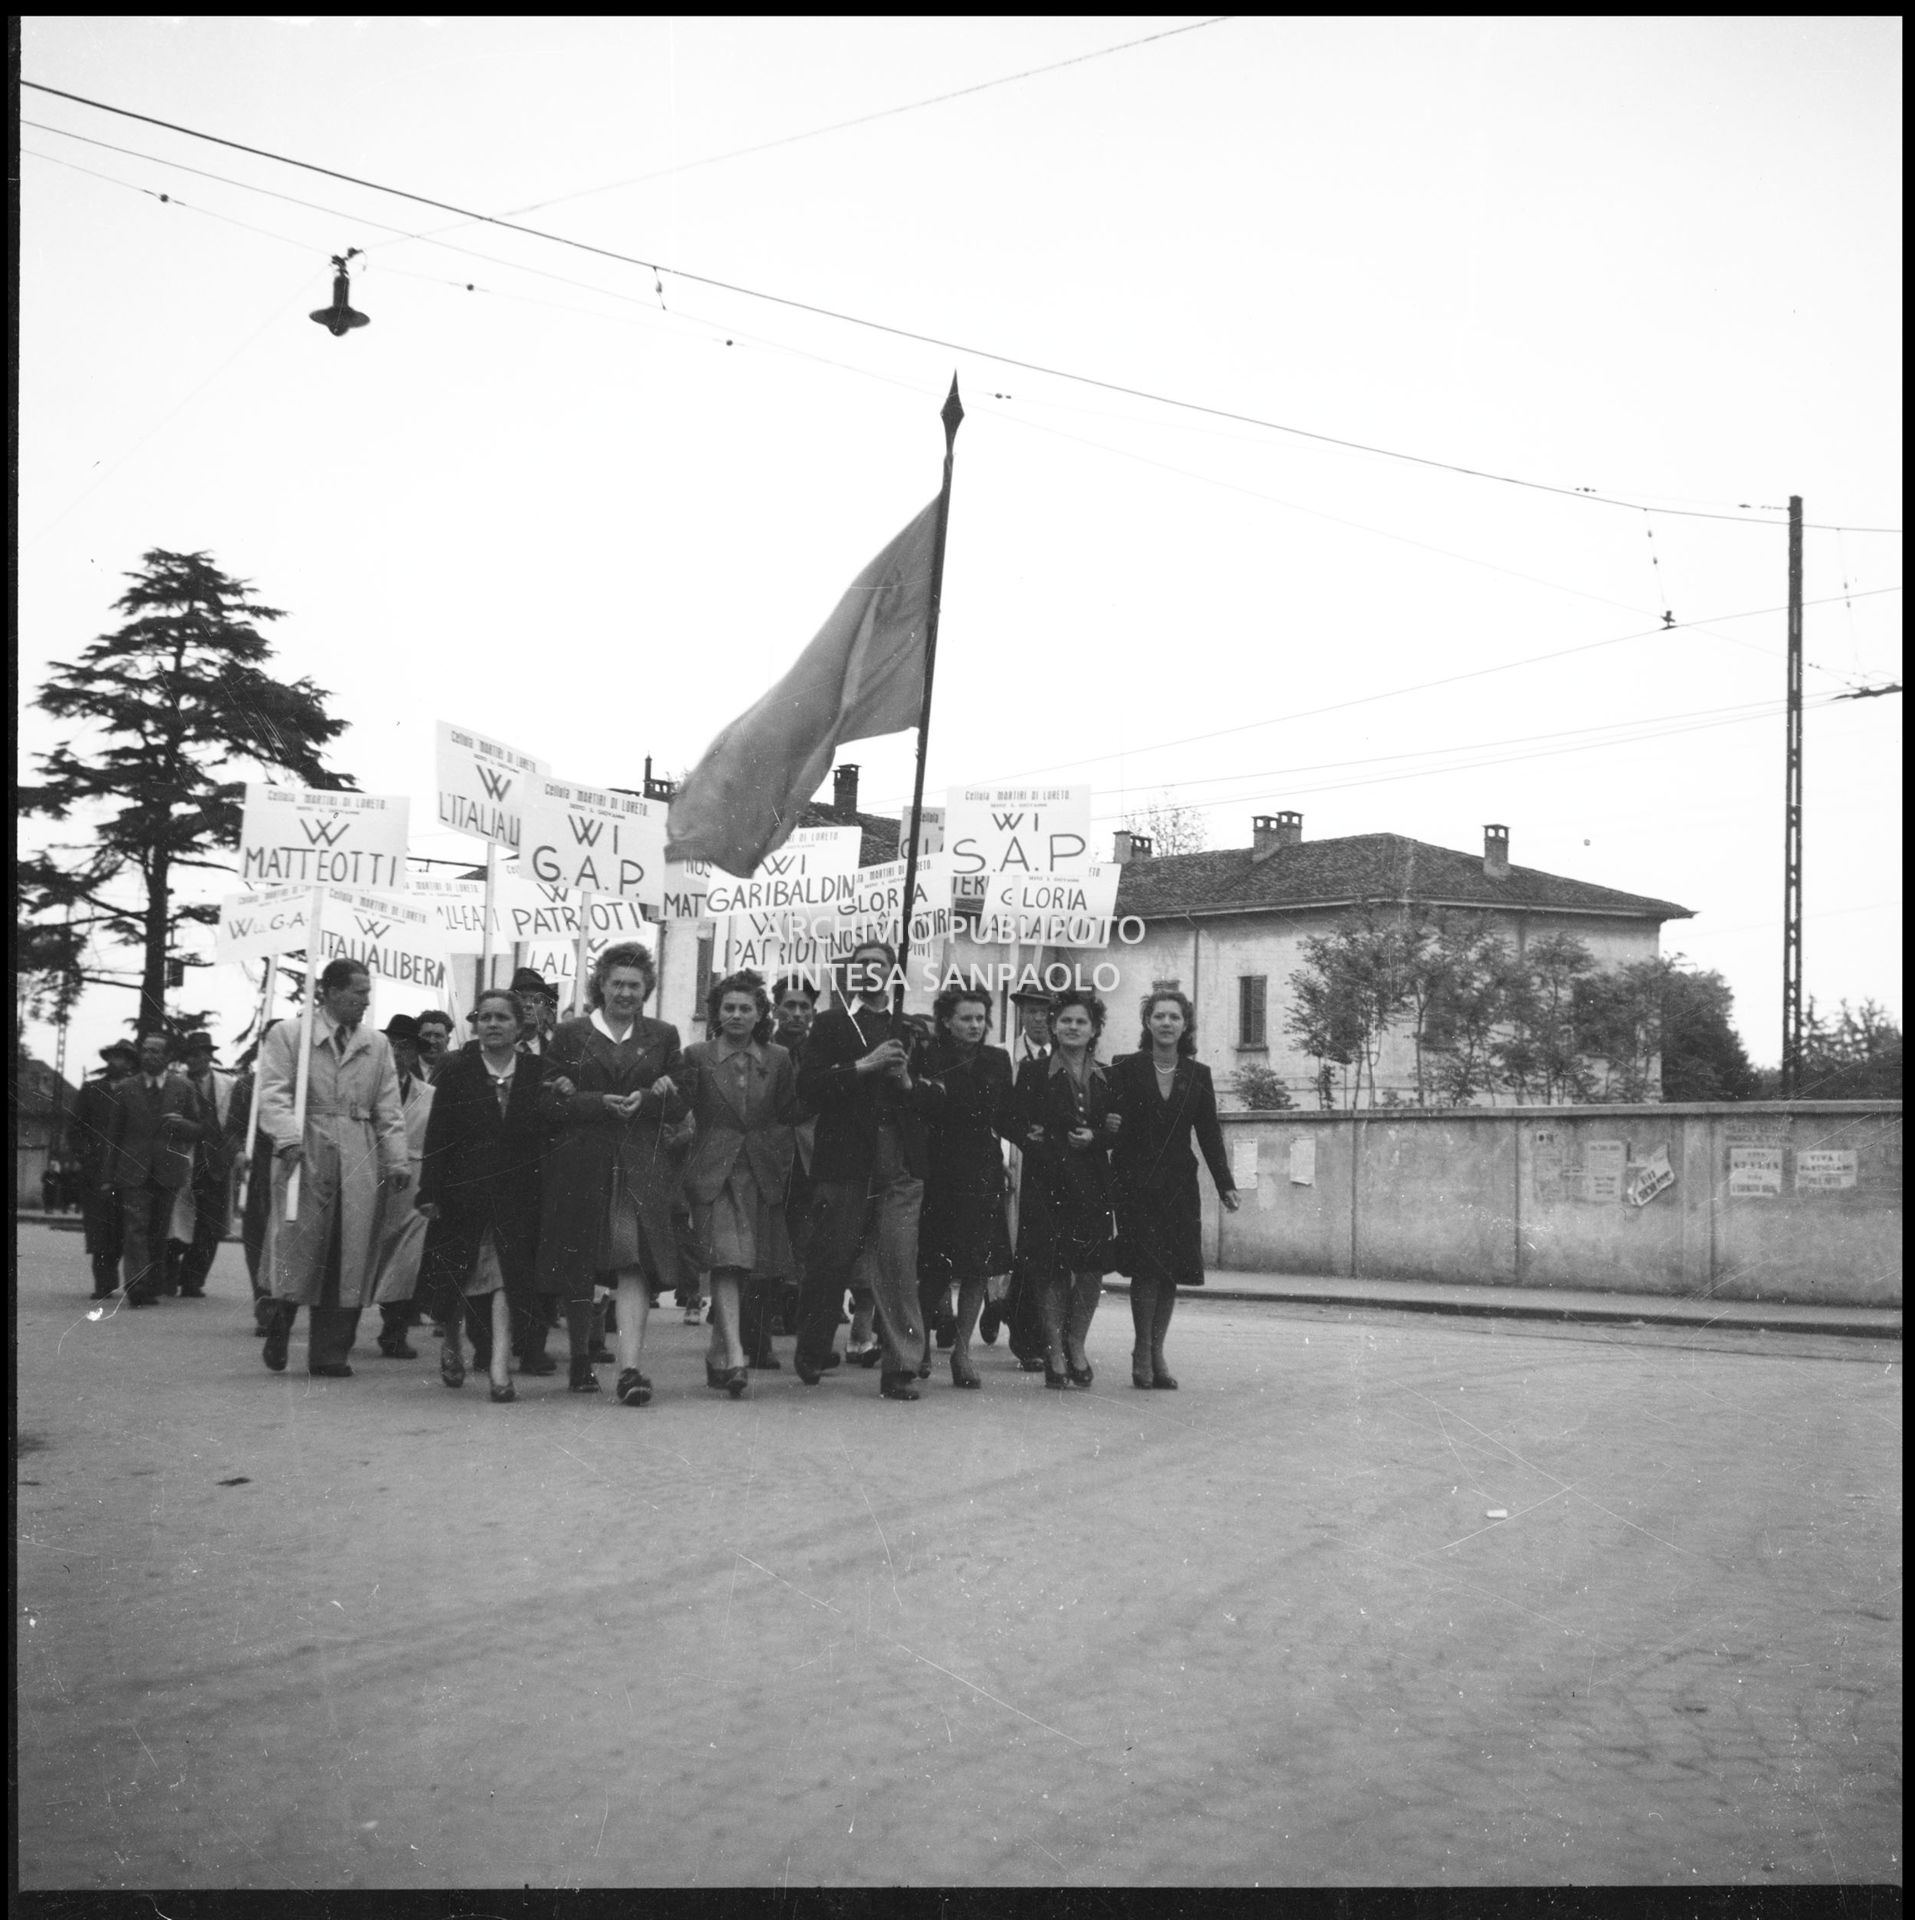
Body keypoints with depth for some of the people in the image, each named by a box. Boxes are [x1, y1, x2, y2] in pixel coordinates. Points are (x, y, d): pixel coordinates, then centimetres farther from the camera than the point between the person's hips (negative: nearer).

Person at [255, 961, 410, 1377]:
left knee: (349, 1258, 0)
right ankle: (279, 1327, 19)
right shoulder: (288, 1035, 5)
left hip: (359, 1162, 4)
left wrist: (396, 1159, 4)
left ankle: (330, 1354, 6)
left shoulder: (377, 1045, 17)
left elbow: (389, 1109, 14)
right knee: (297, 1248, -6)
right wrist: (289, 1138, -21)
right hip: (304, 1155, -3)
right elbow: (274, 1093, -6)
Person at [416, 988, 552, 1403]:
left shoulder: (538, 1072, 1)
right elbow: (437, 1135, -3)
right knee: (455, 1275, 11)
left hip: (517, 1193, -1)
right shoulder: (458, 1070, -1)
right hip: (463, 1192, 1)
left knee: (506, 1276, -8)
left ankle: (499, 1365, -9)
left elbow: (547, 1132, 3)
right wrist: (429, 1193, -7)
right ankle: (451, 1342, 39)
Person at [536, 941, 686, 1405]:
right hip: (580, 1164, 0)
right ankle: (581, 1360, 25)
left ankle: (630, 1368, -20)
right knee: (576, 1268, 6)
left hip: (642, 1167, 0)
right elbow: (554, 1102, 1)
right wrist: (603, 1103, -14)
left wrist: (649, 1098, -10)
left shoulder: (663, 1036, 12)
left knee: (635, 1263, -14)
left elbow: (679, 1109, 10)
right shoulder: (570, 1034, 8)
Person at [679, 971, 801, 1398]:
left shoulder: (779, 1059, 9)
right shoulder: (697, 1056, 2)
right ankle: (734, 1358, -23)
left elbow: (789, 1116, 13)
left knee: (747, 1268, 7)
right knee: (726, 1259, -16)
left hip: (762, 1174, 3)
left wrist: (780, 1162, 5)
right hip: (713, 1171, -3)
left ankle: (718, 1353, 24)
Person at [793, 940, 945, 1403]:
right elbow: (807, 1087, -4)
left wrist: (909, 1084, -5)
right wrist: (862, 1066, -13)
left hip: (901, 1170, 2)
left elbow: (938, 1096, 15)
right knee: (829, 1264, 6)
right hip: (844, 1167, -2)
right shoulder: (832, 1025, 8)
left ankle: (902, 1369, -2)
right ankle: (813, 1352, 25)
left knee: (899, 1270, -5)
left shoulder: (908, 1032, 16)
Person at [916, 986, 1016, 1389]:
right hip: (939, 1173, -3)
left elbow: (1005, 1118, 7)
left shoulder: (997, 1061, 8)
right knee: (936, 1269, -3)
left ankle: (962, 1348, 14)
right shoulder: (929, 1059, -2)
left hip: (983, 1174, 3)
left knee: (978, 1267, 3)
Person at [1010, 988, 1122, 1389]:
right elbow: (1021, 1128, -3)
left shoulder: (1107, 1078, 12)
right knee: (1052, 1269, -2)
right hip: (1048, 1185, -3)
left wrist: (1095, 1137, -9)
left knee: (1094, 1267, -2)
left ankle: (1076, 1344, 19)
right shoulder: (1033, 1073, 3)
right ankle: (1055, 1352, 11)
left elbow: (1119, 1131, 11)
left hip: (1093, 1185, 3)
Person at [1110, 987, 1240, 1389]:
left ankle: (1155, 1352, 12)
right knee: (1146, 1266, -11)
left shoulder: (1198, 1075, 8)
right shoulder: (1127, 1070, 0)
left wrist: (1225, 1184, 2)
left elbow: (1209, 1133, 8)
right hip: (1135, 1182, -3)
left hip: (1178, 1184, 3)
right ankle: (1143, 1351, 0)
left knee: (1171, 1269, 3)